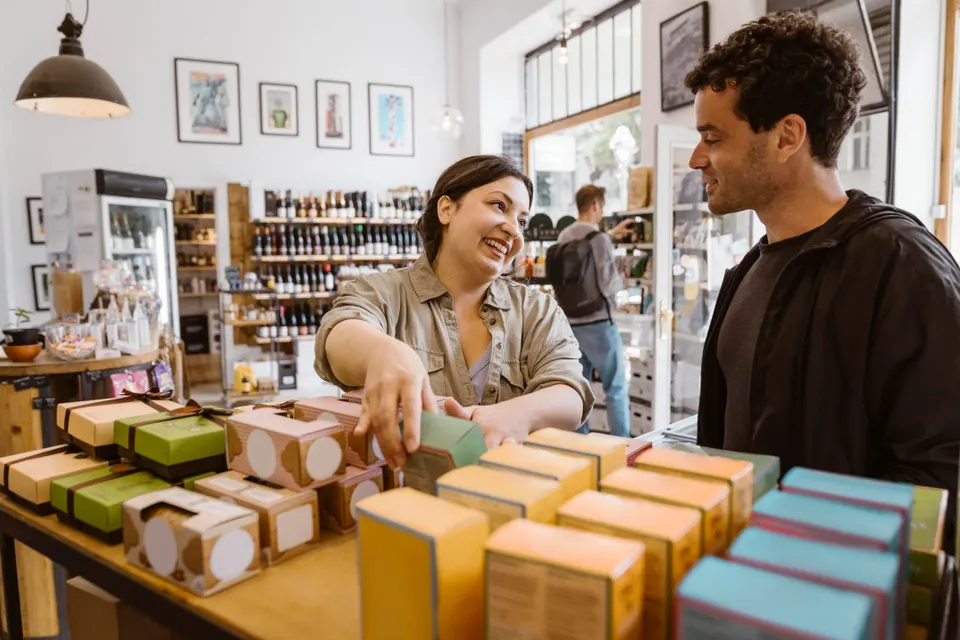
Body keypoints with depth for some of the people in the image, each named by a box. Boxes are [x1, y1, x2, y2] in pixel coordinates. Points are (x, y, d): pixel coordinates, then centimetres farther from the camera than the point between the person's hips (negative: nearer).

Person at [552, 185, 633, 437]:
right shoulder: (599, 239, -14)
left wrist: (611, 235, 38)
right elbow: (609, 285, -16)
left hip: (571, 323, 7)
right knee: (616, 388, 5)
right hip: (598, 322, -6)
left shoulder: (564, 237, 7)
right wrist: (621, 280, 5)